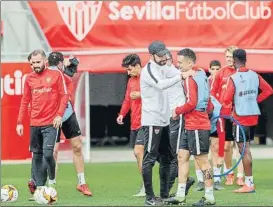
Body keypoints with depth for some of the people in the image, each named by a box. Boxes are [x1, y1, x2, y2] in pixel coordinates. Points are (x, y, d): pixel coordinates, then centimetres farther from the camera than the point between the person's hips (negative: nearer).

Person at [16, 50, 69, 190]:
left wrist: (59, 115, -13)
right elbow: (25, 101, 14)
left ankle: (52, 179, 9)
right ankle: (39, 188, 10)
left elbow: (64, 95, -2)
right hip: (34, 124, 4)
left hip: (51, 123, -4)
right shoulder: (29, 78, 10)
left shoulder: (56, 75, -1)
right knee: (37, 155, 6)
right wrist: (19, 122, 9)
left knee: (47, 153, -16)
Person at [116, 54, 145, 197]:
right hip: (134, 124, 9)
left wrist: (141, 95, -18)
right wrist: (122, 114, 9)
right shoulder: (131, 81, 17)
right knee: (138, 153, 8)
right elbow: (127, 100, 23)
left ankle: (146, 186, -12)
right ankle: (146, 185, 13)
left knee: (138, 151, -15)